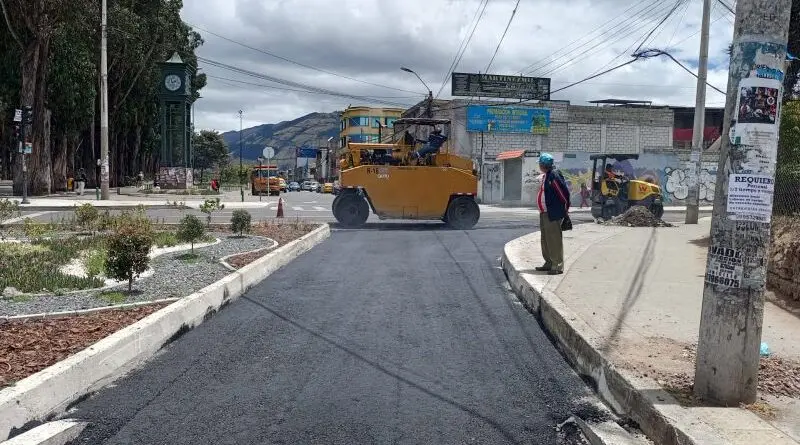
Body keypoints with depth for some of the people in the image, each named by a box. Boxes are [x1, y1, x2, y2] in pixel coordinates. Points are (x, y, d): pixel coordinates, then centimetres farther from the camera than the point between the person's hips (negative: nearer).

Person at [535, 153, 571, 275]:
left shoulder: (554, 175, -16)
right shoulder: (546, 176, 14)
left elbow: (565, 191, -18)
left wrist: (565, 208, -11)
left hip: (553, 215, -10)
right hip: (544, 213, 10)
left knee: (554, 240, -6)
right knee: (545, 239, 16)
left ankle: (558, 266, -1)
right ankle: (549, 263, 27)